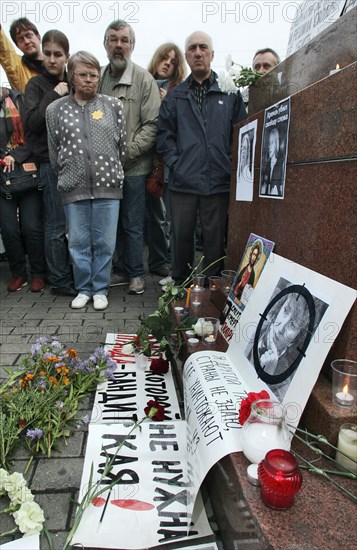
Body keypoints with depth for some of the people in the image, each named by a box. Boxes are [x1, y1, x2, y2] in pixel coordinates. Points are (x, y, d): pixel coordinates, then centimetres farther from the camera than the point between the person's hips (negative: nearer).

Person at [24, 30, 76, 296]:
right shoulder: (36, 85, 3)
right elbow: (32, 122, -11)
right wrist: (54, 95, -11)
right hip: (51, 162, -4)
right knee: (57, 225, -3)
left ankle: (76, 274, 19)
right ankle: (60, 281, 8)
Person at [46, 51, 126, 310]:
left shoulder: (114, 105, 7)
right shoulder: (56, 109, 8)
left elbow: (122, 144, 9)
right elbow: (54, 151, 13)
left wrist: (114, 173, 10)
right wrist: (66, 176, 13)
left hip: (107, 186, 0)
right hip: (74, 188, 1)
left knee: (105, 242, 3)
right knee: (78, 242, 6)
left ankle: (100, 289, 19)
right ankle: (83, 289, 22)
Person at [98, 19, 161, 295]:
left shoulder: (144, 79, -3)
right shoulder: (98, 78, 10)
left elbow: (152, 125, -9)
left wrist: (126, 152, -16)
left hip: (134, 167, -4)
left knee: (133, 224, 1)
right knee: (115, 222, 11)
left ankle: (136, 273, 16)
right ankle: (122, 270, 25)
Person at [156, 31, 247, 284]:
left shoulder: (230, 92, 9)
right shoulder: (175, 96, 14)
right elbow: (164, 133, 9)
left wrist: (231, 165, -4)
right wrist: (175, 163, -4)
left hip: (218, 181, -1)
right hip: (183, 181, 1)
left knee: (215, 238, 4)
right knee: (181, 236, 7)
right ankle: (179, 284, 24)